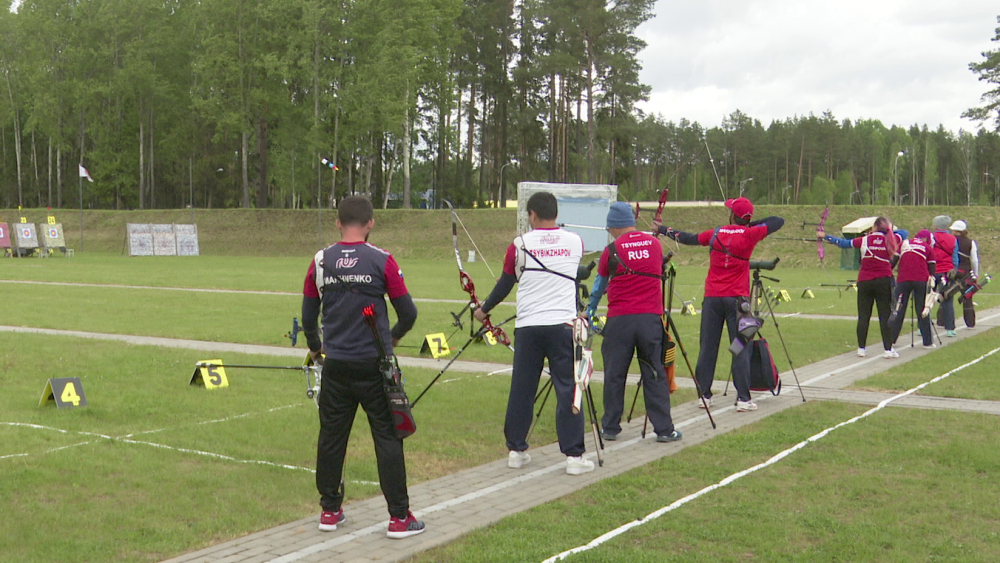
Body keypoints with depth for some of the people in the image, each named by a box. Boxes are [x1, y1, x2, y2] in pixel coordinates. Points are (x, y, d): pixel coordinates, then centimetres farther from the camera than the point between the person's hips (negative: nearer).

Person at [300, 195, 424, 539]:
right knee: (387, 436, 4)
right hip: (374, 365, -3)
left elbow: (308, 314, 9)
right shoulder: (381, 261, -7)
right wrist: (394, 336, 19)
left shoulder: (320, 262, 1)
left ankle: (329, 511, 23)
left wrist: (315, 347, 28)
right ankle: (399, 517, 8)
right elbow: (408, 311, -2)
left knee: (332, 436, 13)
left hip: (336, 365, 3)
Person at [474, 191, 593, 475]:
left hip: (527, 327, 1)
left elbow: (504, 284, 11)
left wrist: (484, 310, 28)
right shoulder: (575, 242, 4)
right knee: (568, 390, 1)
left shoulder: (520, 245, 1)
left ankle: (516, 450, 19)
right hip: (563, 325, 0)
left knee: (521, 390, 10)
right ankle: (574, 455, 0)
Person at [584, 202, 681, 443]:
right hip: (651, 317, 2)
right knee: (655, 374, 6)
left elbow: (599, 286, 13)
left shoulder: (612, 250, -1)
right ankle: (664, 429, 6)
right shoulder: (654, 244, 7)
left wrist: (590, 310, 30)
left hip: (619, 319, -2)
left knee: (614, 375, 8)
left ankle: (610, 428, 13)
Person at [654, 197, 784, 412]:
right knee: (741, 348, -1)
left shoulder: (715, 234, 5)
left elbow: (687, 238, 18)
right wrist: (751, 224, 14)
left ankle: (704, 395, 12)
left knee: (708, 346, 8)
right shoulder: (749, 234, -3)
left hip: (712, 297, 3)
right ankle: (743, 398, -4)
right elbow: (778, 221, 8)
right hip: (737, 298, -3)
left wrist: (663, 229, 32)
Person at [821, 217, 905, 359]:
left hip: (865, 282, 1)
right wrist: (888, 231, 19)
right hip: (884, 281, -1)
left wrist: (825, 236, 19)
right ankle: (888, 349, 0)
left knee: (863, 315, 6)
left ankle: (861, 348, 8)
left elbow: (843, 243, 8)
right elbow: (904, 232, 18)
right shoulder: (891, 240, -2)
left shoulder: (864, 240, -2)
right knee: (885, 315, 1)